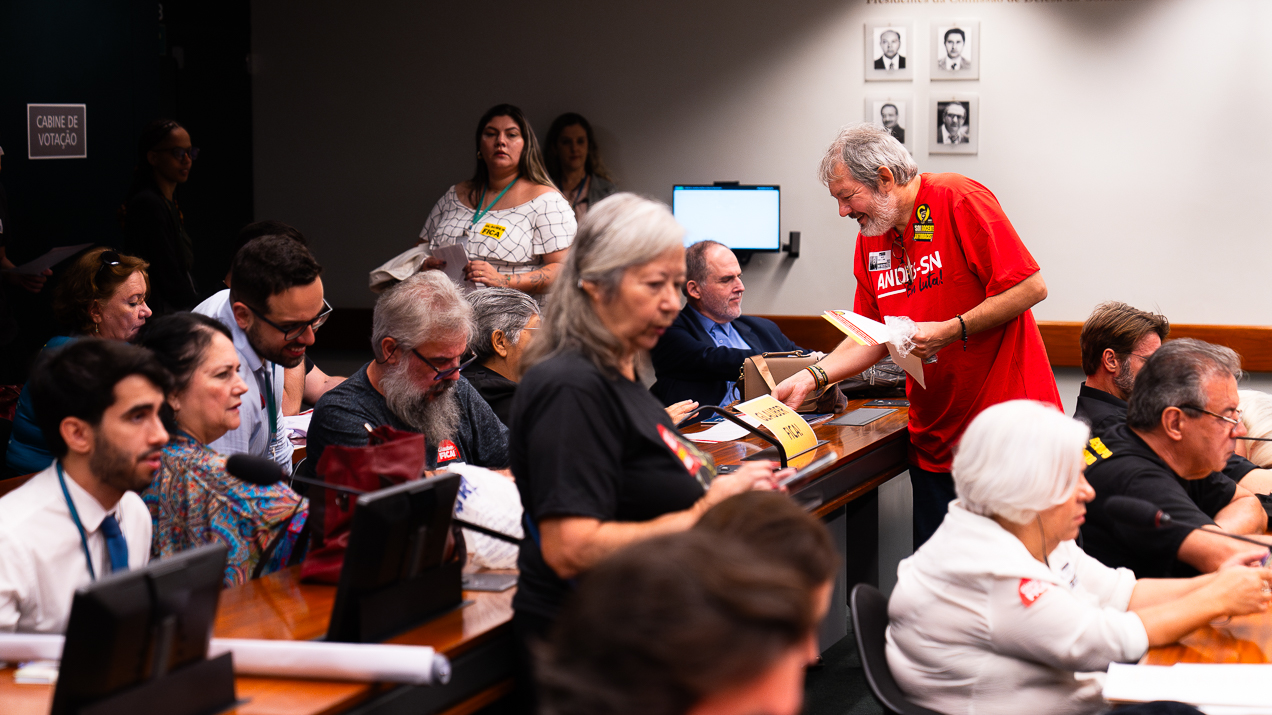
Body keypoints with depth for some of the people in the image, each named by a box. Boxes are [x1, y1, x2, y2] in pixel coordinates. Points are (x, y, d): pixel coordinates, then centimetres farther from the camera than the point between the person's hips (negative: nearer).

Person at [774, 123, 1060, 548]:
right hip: (935, 440, 7)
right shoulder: (871, 238, 11)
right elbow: (874, 339, 14)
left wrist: (949, 331, -20)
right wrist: (812, 377, -1)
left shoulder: (958, 199, -11)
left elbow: (1031, 287, -16)